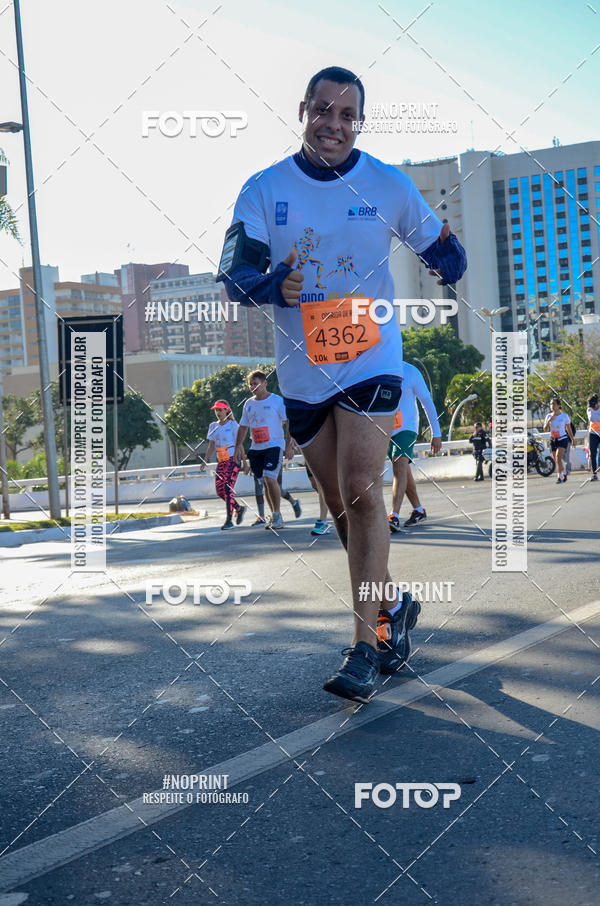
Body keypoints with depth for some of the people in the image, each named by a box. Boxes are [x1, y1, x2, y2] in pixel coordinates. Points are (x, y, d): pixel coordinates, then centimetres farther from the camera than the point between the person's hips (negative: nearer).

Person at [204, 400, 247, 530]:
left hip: (233, 460, -6)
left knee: (228, 488, -13)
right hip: (221, 461, 6)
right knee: (220, 490, -1)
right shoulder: (213, 426, 15)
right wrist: (206, 461, 9)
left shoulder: (233, 424, 0)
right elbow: (211, 445, 18)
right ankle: (239, 508, 20)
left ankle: (229, 520, -11)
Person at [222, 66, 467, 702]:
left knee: (361, 491, -16)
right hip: (301, 371, 3)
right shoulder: (264, 189, 0)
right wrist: (271, 286, -27)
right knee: (341, 504, 11)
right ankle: (390, 606, 32)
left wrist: (450, 261, -10)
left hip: (370, 362, -2)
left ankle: (365, 646, -10)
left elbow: (435, 245, 11)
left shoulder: (388, 186, 0)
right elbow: (233, 274, -8)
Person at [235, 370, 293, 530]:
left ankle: (277, 515, -7)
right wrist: (238, 447, 11)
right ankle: (273, 515, 17)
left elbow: (287, 423, -5)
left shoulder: (277, 400, -3)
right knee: (265, 482, 7)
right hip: (256, 448, 6)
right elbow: (243, 427, 19)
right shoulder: (248, 404, 13)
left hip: (274, 445, -5)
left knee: (270, 478, -18)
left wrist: (289, 445, -13)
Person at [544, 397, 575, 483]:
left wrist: (572, 439, 10)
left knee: (558, 458, -21)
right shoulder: (549, 416, 2)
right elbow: (545, 429, -3)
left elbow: (569, 429, 5)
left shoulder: (564, 416, -5)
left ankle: (560, 477, -19)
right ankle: (564, 473, 36)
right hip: (553, 440, 4)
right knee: (557, 460, 12)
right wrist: (549, 420, -18)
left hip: (562, 439, -4)